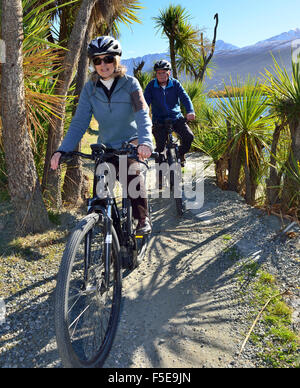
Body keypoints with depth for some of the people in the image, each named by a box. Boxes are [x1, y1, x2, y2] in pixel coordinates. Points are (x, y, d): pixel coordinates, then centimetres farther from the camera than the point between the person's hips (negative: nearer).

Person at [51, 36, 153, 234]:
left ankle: (143, 219, -11)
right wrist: (62, 150, -23)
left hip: (131, 141, -2)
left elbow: (142, 114, -23)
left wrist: (145, 141, -43)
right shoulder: (90, 89, -3)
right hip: (106, 145, 3)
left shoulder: (130, 83, -10)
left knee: (132, 171, -26)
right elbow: (79, 122, -9)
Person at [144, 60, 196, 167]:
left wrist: (190, 111, -31)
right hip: (159, 121, -1)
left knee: (189, 136, -16)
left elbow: (185, 97, -12)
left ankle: (180, 154, 13)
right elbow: (145, 102, -10)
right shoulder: (151, 85, -3)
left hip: (176, 118, 1)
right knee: (160, 147, -11)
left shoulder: (175, 84, -1)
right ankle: (159, 161, 20)